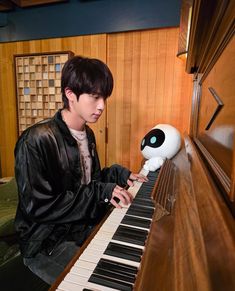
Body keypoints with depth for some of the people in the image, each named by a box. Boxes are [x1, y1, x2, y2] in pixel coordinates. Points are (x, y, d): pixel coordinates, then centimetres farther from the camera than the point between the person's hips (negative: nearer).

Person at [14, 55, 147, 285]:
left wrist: (119, 175, -2)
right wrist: (100, 193, -25)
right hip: (46, 243, -6)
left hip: (85, 227, 7)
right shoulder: (36, 141, -22)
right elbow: (37, 206, -22)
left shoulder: (87, 135, 4)